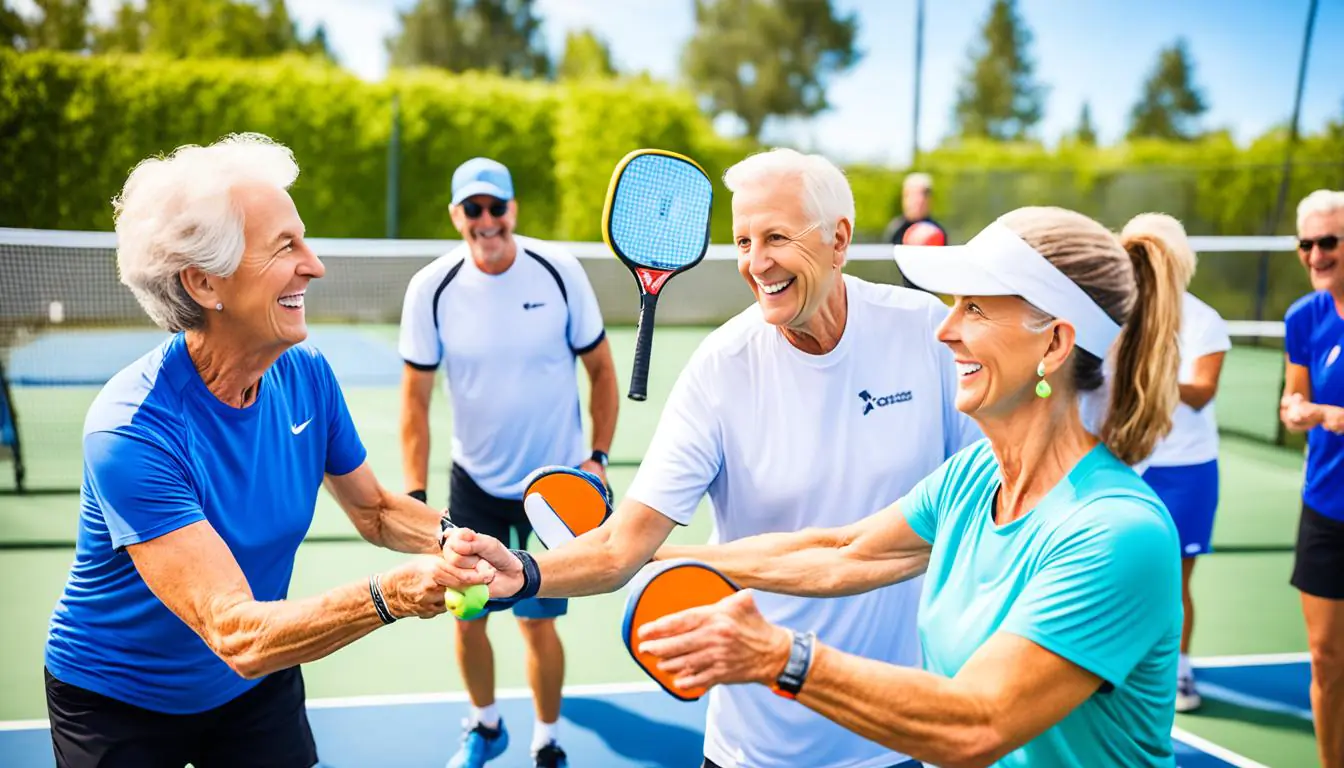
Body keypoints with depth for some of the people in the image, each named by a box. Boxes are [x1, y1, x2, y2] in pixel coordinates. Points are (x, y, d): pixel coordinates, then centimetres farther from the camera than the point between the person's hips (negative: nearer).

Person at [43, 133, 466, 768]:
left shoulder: (306, 374, -13)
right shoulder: (132, 430, -31)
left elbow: (373, 509, 1)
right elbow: (236, 633, -35)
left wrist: (449, 536, -19)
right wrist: (388, 595, -49)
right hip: (119, 707, -4)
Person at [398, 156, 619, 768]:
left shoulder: (559, 271, -13)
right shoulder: (431, 288, -10)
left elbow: (601, 369, -2)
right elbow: (415, 397, -5)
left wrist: (598, 456, -9)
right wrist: (415, 495, -12)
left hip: (556, 481, -2)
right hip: (474, 483, 2)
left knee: (537, 621, 1)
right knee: (466, 618, 10)